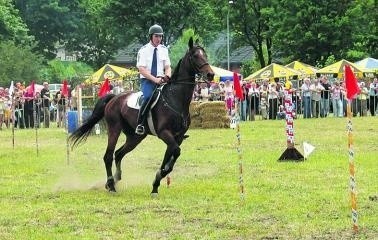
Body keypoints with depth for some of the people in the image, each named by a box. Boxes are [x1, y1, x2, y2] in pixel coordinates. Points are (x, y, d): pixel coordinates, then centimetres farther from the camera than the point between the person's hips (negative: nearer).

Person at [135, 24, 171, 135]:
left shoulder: (164, 50, 11)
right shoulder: (143, 50, -3)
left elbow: (168, 67, 12)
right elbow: (141, 69, -10)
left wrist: (167, 76, -11)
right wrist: (154, 79, -21)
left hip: (161, 80, 5)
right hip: (147, 80, -5)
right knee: (148, 98, -32)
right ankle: (140, 125, -29)